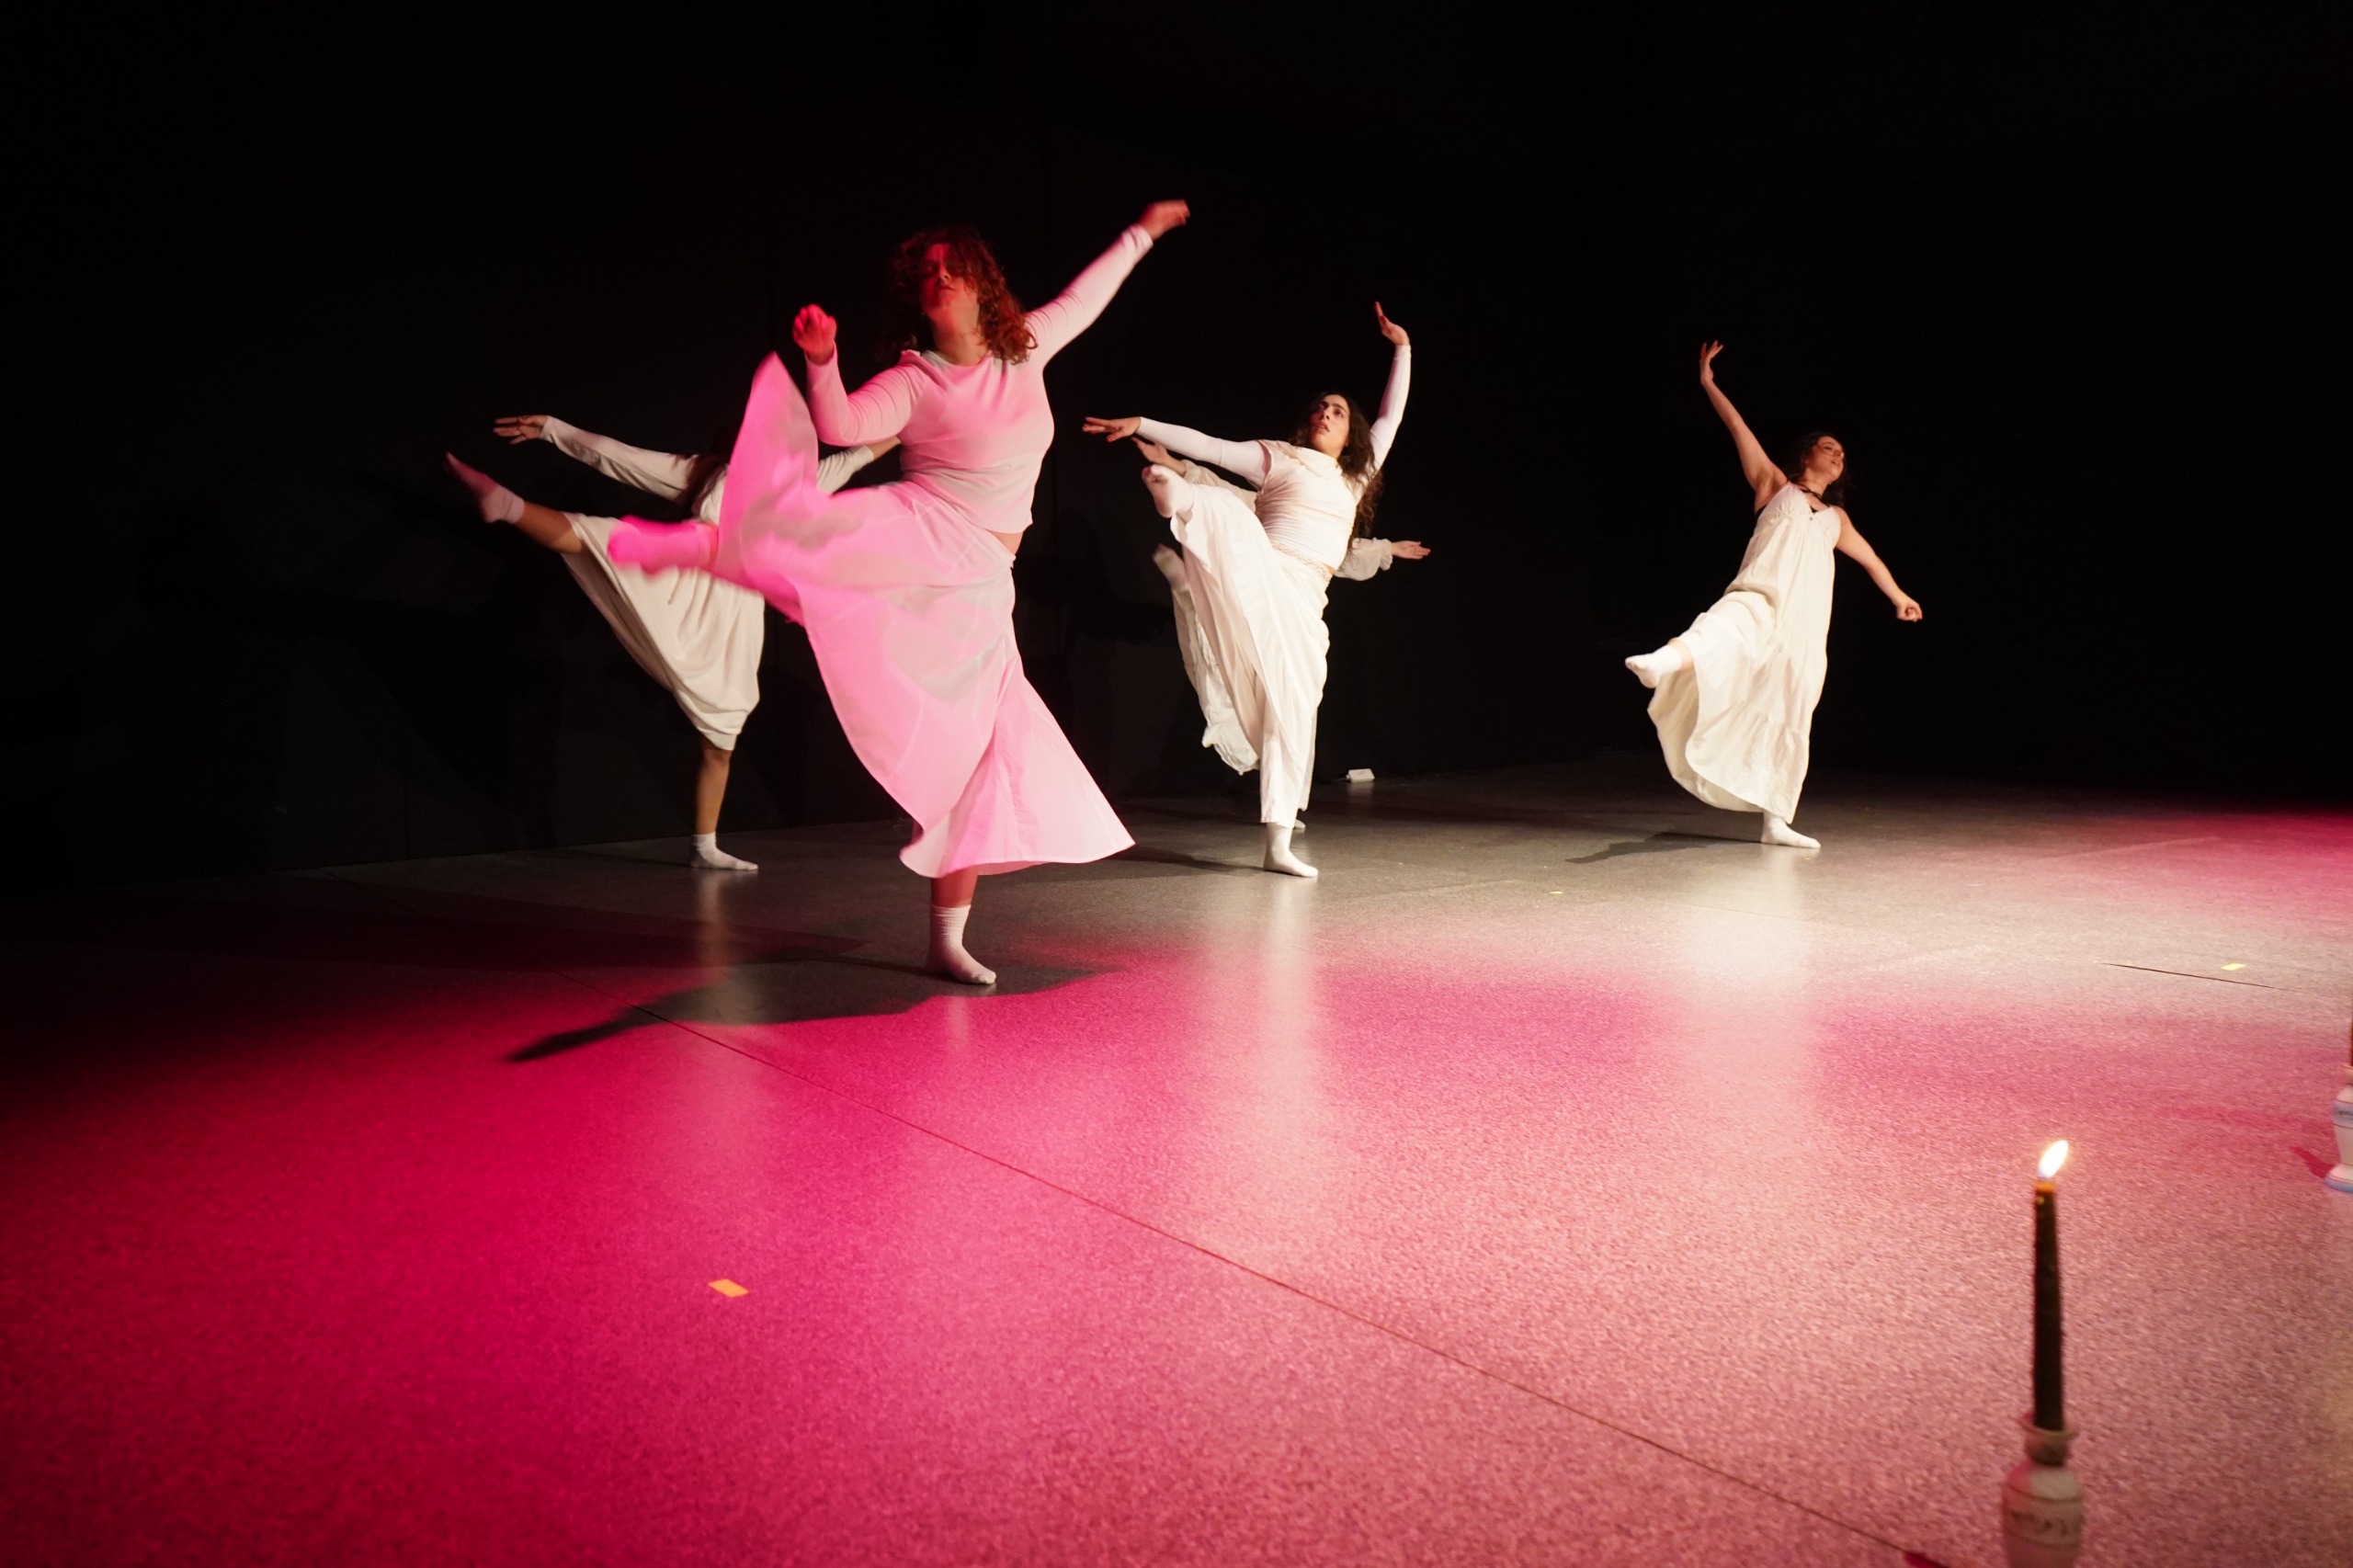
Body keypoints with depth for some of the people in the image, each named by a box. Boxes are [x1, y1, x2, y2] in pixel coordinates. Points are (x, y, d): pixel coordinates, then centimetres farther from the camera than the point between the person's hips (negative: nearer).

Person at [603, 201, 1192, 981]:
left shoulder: (1025, 349, 13)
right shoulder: (914, 381, -1)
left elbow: (1082, 299, 29)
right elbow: (843, 426, -17)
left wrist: (1140, 233, 38)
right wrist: (823, 361, -34)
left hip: (977, 589, 4)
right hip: (915, 541, -4)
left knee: (975, 755, 3)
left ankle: (947, 940, 11)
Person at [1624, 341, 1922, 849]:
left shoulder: (1836, 517, 30)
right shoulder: (1775, 484, 18)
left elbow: (1867, 556, 45)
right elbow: (1740, 430, 11)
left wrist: (1898, 595, 54)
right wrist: (1709, 384, 5)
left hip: (1806, 623, 5)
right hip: (1762, 596, -5)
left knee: (1790, 717, 4)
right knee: (1733, 624, -41)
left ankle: (1776, 821, 8)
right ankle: (1667, 661, -73)